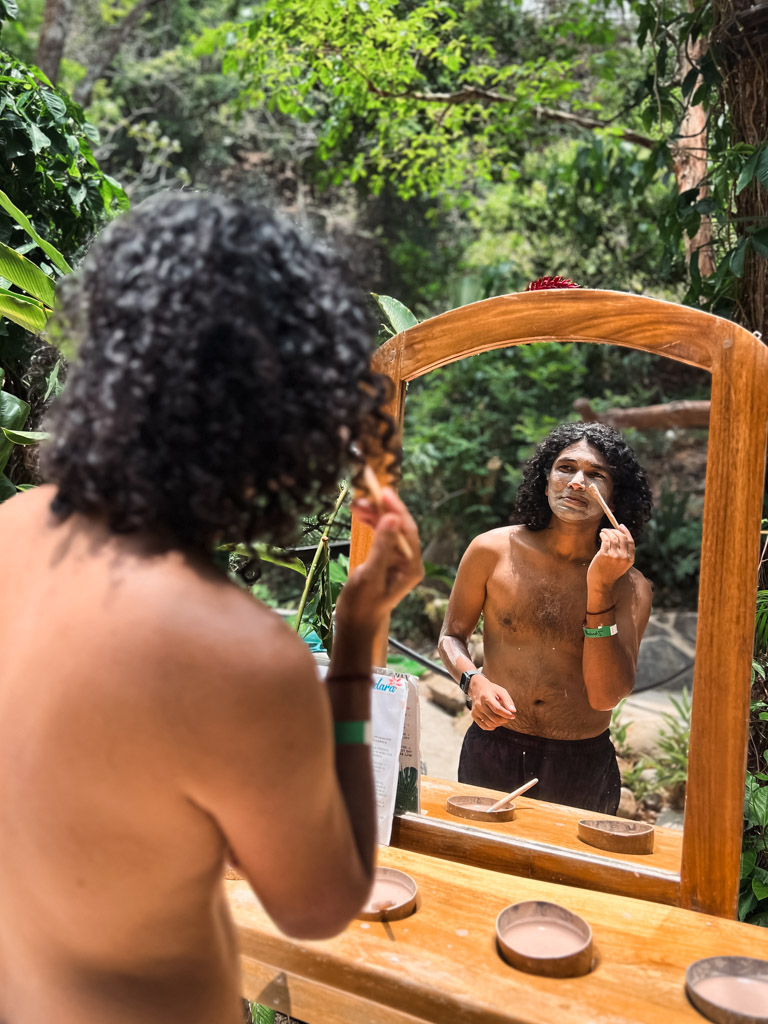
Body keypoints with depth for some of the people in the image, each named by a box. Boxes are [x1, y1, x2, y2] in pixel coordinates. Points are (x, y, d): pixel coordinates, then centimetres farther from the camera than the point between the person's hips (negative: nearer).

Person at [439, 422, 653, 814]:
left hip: (582, 766, 0)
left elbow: (605, 697, -17)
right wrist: (475, 682, -16)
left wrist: (600, 587, -24)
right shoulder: (493, 551, -7)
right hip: (492, 750, 0)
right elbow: (451, 635, 5)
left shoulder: (630, 587, -8)